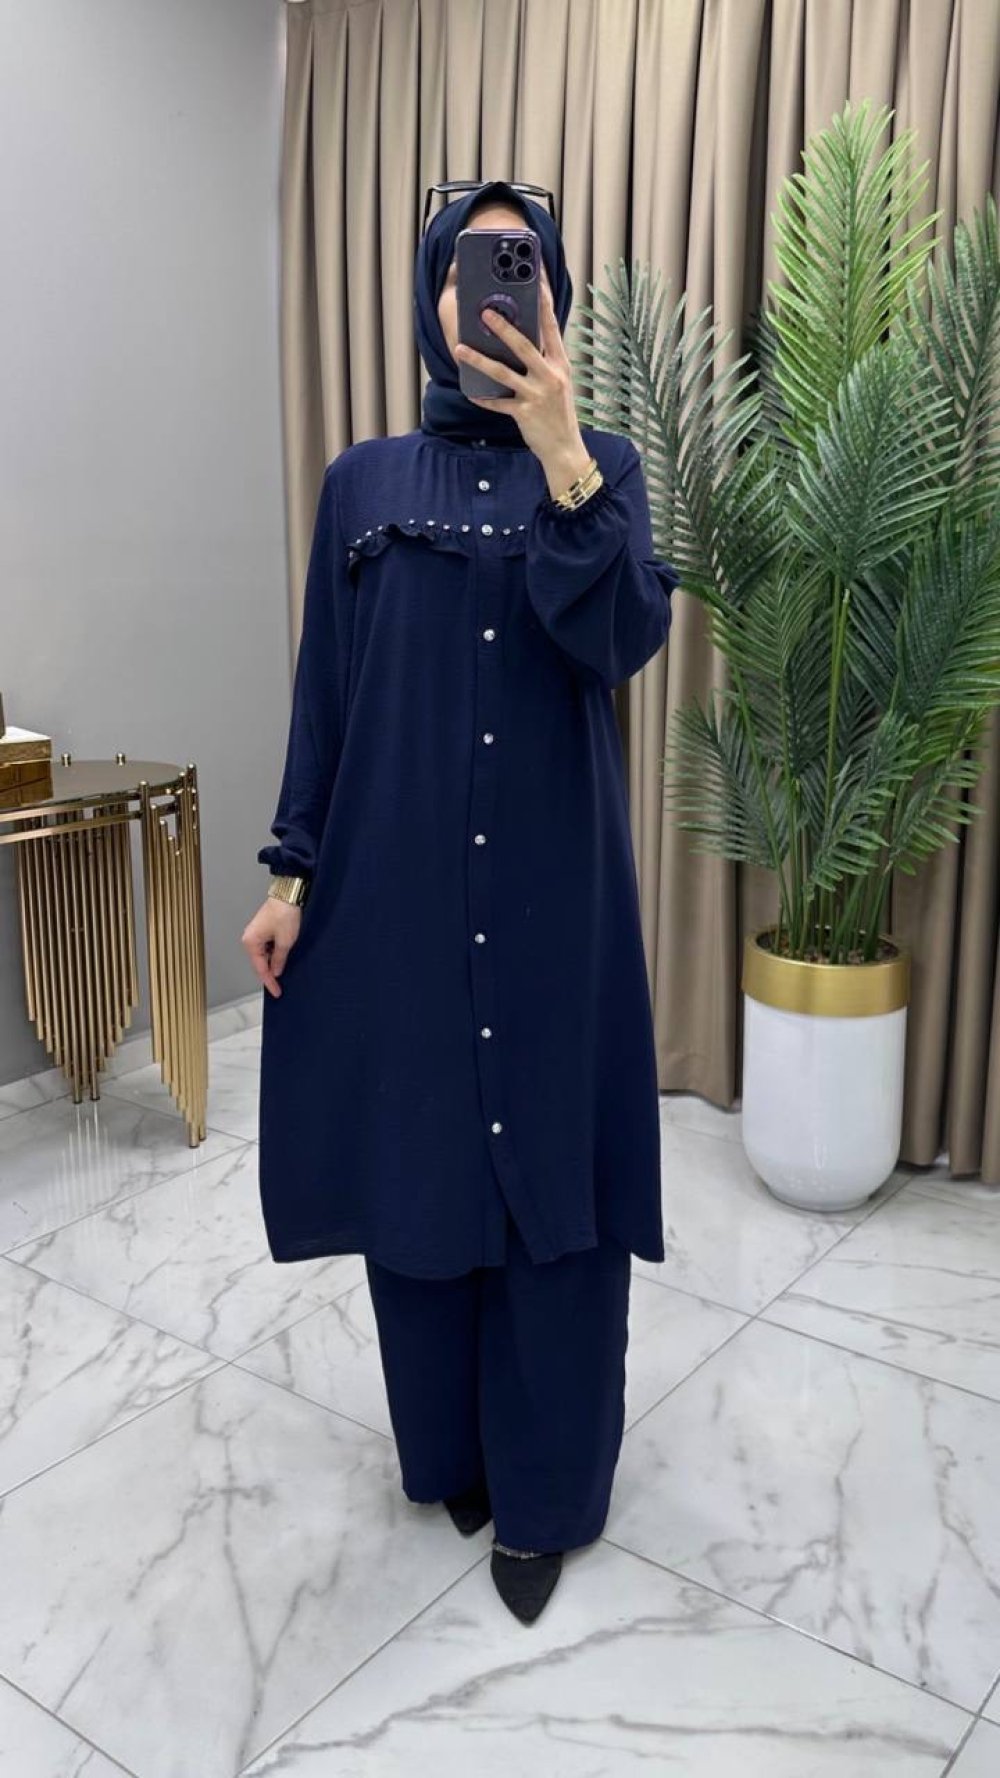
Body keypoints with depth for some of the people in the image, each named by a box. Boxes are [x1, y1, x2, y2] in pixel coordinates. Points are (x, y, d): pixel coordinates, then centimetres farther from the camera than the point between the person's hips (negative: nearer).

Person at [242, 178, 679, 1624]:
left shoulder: (602, 462, 4)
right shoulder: (363, 481, 8)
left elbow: (624, 640, -13)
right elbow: (324, 689, 6)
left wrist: (560, 454, -23)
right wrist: (292, 871, 1)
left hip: (553, 880, -1)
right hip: (396, 880, 2)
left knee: (553, 1167, 4)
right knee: (416, 1160, 10)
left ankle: (545, 1488, 24)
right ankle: (446, 1448, 34)